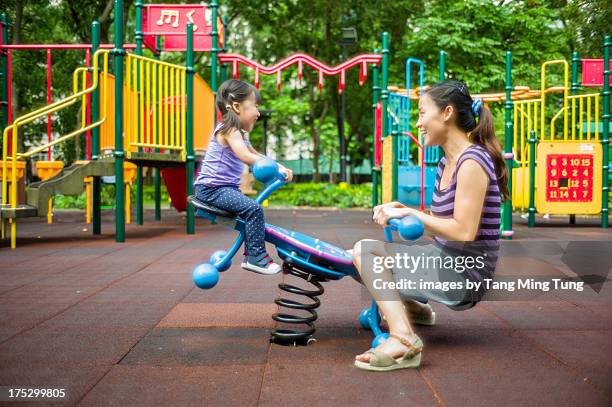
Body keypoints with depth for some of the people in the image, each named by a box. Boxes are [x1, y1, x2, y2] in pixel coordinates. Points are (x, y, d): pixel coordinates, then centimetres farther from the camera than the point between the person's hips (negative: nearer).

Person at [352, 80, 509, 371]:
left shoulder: (472, 162, -17)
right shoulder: (447, 162, 11)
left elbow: (463, 232, -24)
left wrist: (410, 213, -15)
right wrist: (400, 210, -2)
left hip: (464, 276, -9)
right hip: (447, 262, 9)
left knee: (365, 251, -19)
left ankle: (403, 338, -32)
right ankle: (413, 309, 33)